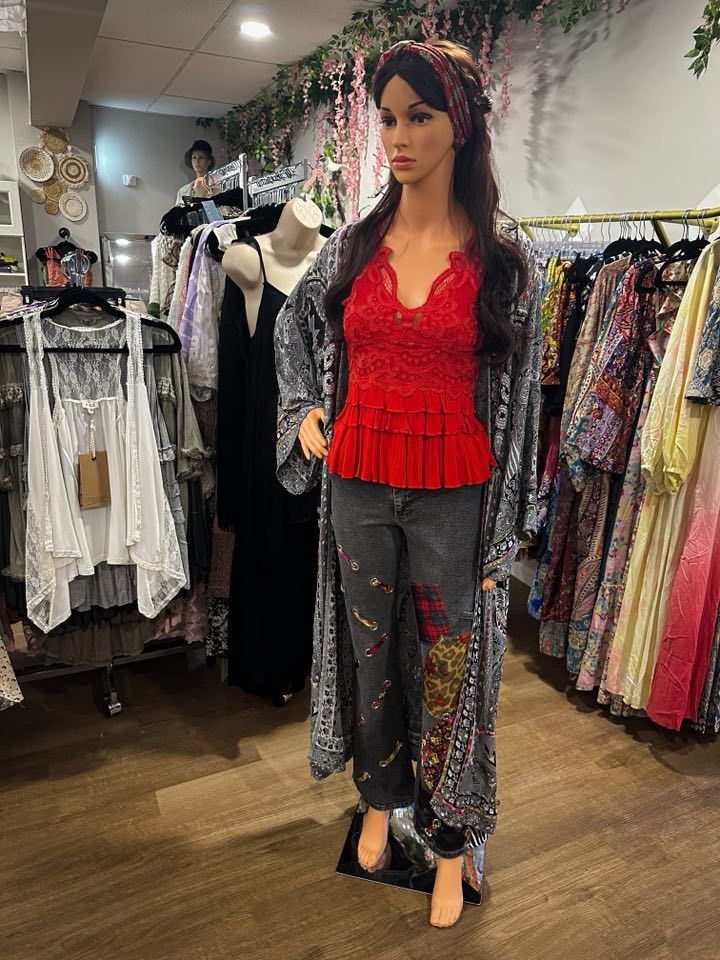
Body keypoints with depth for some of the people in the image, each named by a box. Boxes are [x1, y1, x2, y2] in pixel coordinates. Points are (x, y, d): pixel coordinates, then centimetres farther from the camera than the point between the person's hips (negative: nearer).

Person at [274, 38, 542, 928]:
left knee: (450, 672, 10)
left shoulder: (500, 260, -3)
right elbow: (294, 327, 21)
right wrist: (305, 412, 5)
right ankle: (378, 803, 44)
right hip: (359, 486, 3)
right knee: (370, 655, 17)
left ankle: (449, 846, 34)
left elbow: (518, 396, -2)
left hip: (454, 496, -2)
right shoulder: (351, 245, 4)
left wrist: (504, 531, -4)